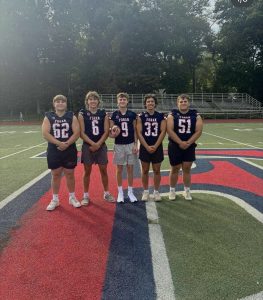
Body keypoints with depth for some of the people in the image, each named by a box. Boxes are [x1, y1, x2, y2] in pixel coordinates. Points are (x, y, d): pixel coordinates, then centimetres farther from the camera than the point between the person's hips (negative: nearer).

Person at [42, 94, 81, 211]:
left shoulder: (72, 116, 1)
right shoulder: (48, 117, 1)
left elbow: (77, 133, -7)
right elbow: (45, 134, -9)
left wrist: (67, 144, -20)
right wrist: (59, 143, -19)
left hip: (70, 151, 0)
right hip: (54, 151, 0)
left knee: (70, 174, 9)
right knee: (55, 175, 9)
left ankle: (72, 198, 24)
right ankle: (55, 199, 22)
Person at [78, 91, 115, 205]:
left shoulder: (103, 114, 3)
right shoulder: (82, 114, -2)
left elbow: (106, 132, -2)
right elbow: (82, 133, -7)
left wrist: (98, 144, -13)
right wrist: (93, 144, -17)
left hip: (101, 146, 2)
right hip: (87, 146, -1)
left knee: (103, 170, 8)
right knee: (87, 171, 6)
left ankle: (106, 193, 23)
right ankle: (86, 195, 18)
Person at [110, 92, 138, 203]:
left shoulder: (132, 114, 1)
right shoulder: (114, 114, 0)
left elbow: (135, 130, 4)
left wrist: (135, 144, -2)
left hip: (130, 144, 0)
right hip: (118, 145, 0)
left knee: (130, 168, 6)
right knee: (119, 169, 6)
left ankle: (130, 192, 18)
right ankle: (120, 192, 17)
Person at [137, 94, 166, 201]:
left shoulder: (161, 116, 2)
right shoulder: (141, 116, 0)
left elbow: (163, 132, -4)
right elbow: (139, 133, -5)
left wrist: (155, 146, -12)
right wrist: (147, 146, -13)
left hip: (157, 147, 1)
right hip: (144, 147, 0)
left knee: (157, 170, 7)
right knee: (145, 170, 6)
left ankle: (156, 192, 19)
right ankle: (146, 192, 19)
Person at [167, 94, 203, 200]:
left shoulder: (195, 115, 2)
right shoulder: (172, 115, -3)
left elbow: (198, 131, -5)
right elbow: (170, 130, -12)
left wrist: (188, 143, -14)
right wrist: (180, 142, -18)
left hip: (189, 146, 1)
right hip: (175, 146, -1)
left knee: (187, 168, 6)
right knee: (175, 169, 7)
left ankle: (187, 191, 20)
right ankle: (172, 190, 21)